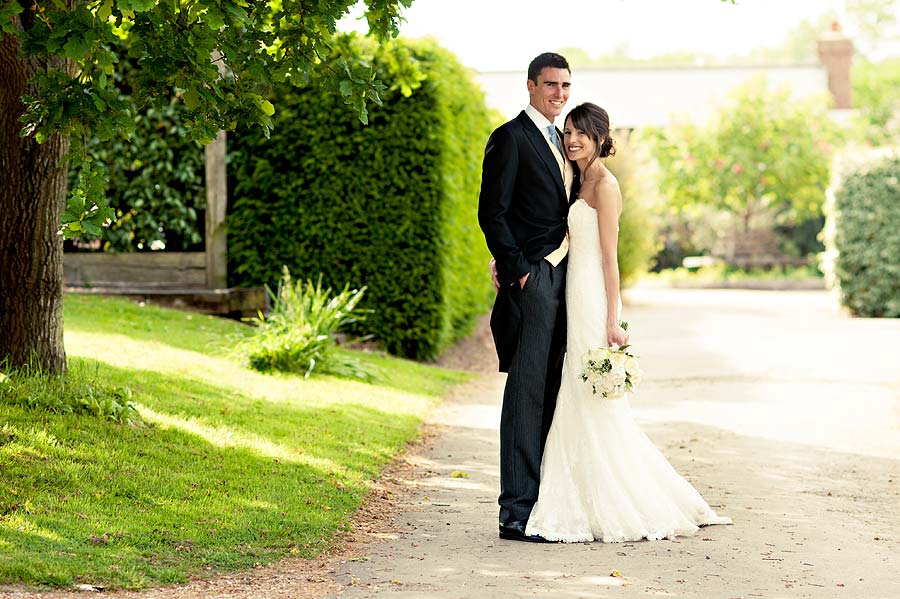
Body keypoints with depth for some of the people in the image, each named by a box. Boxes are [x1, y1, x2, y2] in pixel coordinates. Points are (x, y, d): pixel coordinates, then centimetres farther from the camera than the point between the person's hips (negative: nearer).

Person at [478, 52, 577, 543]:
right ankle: (516, 511, -9)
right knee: (526, 395, -9)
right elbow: (492, 213, -11)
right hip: (530, 280, -8)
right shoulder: (511, 138, -6)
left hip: (563, 278, 8)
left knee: (553, 394, 9)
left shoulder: (561, 141, 20)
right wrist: (518, 271, -16)